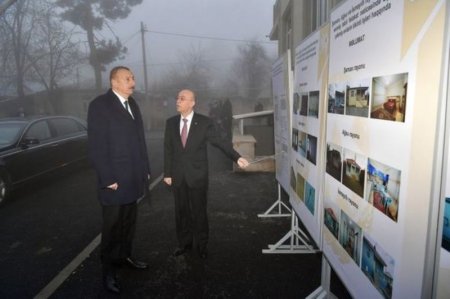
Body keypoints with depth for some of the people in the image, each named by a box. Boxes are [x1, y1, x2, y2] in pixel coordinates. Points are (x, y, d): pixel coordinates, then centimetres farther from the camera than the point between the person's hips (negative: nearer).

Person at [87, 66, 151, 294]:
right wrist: (107, 178, -17)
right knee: (112, 225, 7)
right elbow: (96, 146, -14)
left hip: (133, 177, 6)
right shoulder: (99, 105, -10)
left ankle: (124, 256, 33)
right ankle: (109, 269, 23)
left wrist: (145, 169, 10)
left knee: (129, 222, 15)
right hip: (115, 180, -6)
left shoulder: (132, 104, 12)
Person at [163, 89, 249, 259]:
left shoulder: (204, 122, -6)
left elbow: (219, 142, -10)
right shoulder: (171, 122, 4)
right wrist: (167, 173, 3)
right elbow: (168, 149, 6)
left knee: (199, 211, 8)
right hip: (178, 175, 3)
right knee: (181, 211, 12)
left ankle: (201, 245, 26)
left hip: (197, 175, -3)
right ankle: (184, 243, 30)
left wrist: (237, 157, -23)